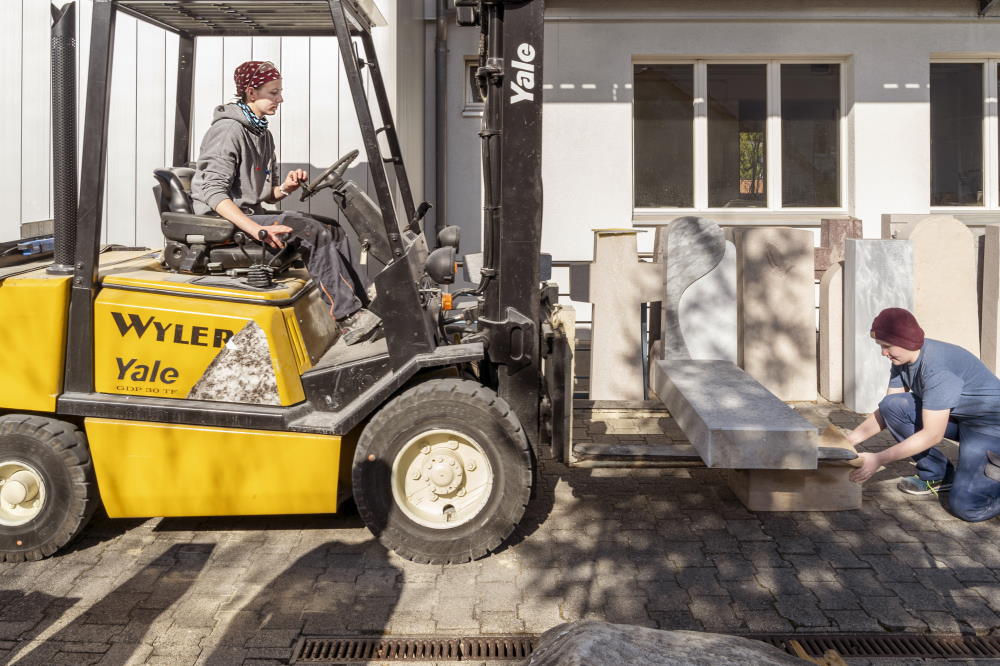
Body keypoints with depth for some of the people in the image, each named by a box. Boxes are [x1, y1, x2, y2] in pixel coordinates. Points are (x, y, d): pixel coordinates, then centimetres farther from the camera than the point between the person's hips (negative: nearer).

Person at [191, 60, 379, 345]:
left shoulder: (263, 135, 17)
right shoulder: (229, 130, -12)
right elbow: (214, 193, -23)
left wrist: (284, 188, -4)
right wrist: (258, 230, -33)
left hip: (253, 215, 9)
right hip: (224, 223, -9)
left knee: (332, 229, -7)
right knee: (312, 232, -24)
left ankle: (361, 304, -11)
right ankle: (347, 316, -22)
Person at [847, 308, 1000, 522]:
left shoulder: (937, 369, -31)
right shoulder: (903, 359, -4)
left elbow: (932, 435, -29)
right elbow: (886, 413, 2)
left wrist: (878, 459, -27)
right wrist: (848, 440, -8)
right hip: (954, 417, 9)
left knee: (965, 506, -25)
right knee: (891, 405, -12)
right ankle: (937, 474, 3)